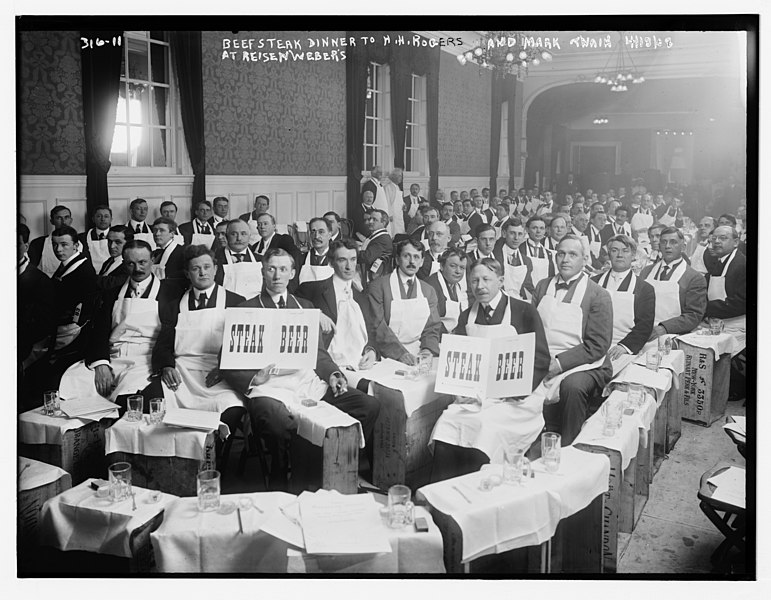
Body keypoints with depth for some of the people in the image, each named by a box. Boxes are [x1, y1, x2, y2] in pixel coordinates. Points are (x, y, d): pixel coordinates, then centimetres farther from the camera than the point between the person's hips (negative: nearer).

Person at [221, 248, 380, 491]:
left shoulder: (304, 306, 24)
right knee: (280, 425, -38)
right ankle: (280, 490, -12)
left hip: (310, 382, 4)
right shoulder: (247, 310, 10)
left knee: (369, 406, -16)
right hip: (270, 387, -4)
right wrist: (253, 378, -14)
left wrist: (332, 374, 0)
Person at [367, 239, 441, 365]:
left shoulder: (428, 292, 15)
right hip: (388, 357, -5)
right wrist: (400, 353, -22)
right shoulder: (378, 286, -1)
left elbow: (432, 328, 12)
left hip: (419, 355, 5)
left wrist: (429, 349, -10)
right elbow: (378, 326, -10)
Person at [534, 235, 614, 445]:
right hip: (542, 363, 4)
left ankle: (566, 450, -19)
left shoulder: (598, 295, -1)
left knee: (572, 385, -36)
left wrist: (559, 363, -17)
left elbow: (598, 345, -8)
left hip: (584, 365, -4)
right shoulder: (542, 286, 15)